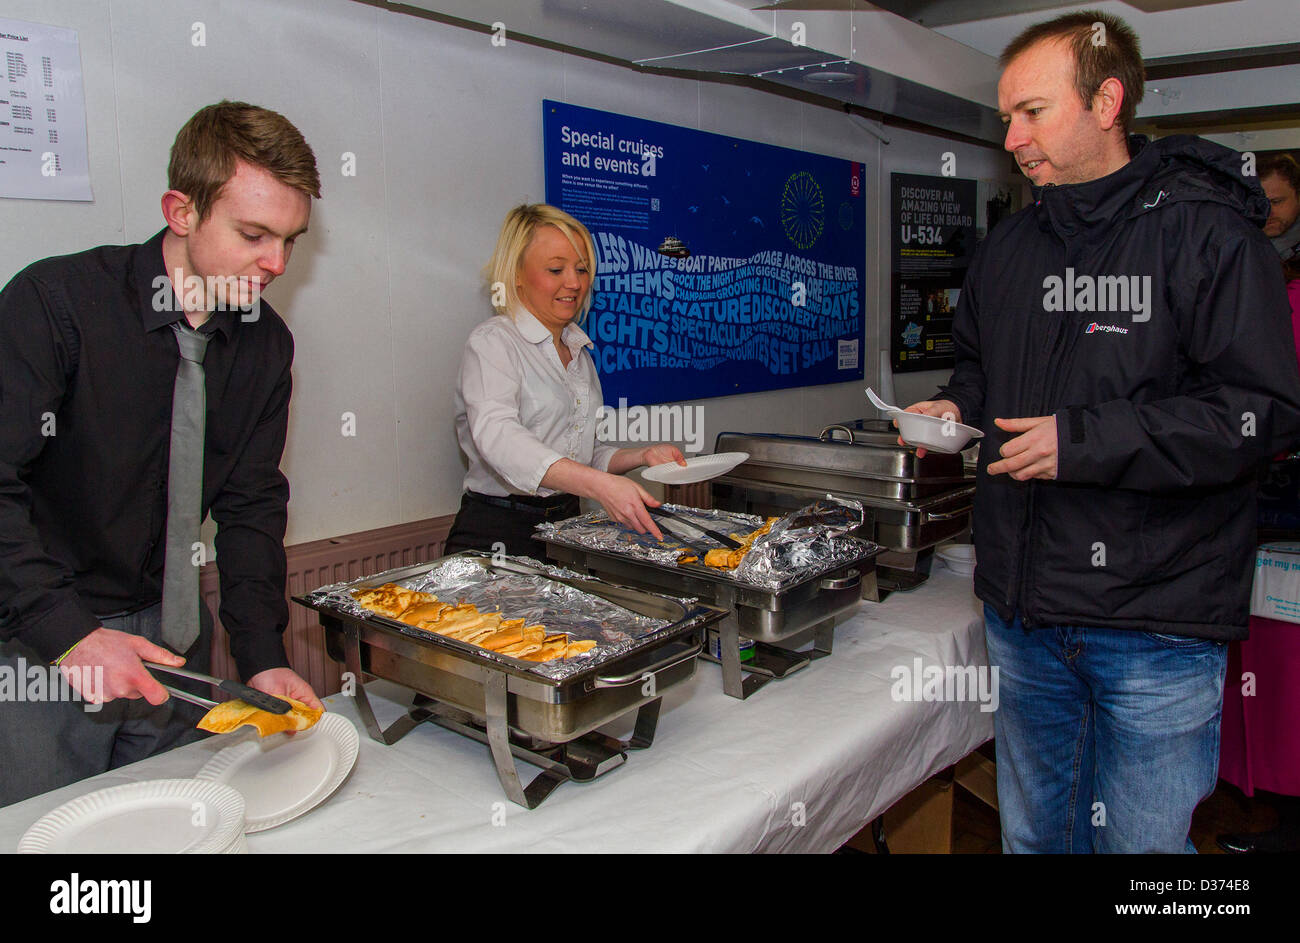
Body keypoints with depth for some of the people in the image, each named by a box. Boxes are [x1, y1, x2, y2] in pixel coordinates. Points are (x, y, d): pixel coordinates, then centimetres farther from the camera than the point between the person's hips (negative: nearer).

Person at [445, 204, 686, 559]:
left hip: (566, 526, 6)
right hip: (497, 533, -6)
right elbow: (498, 437, -24)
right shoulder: (492, 343, -5)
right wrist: (600, 484, -36)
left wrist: (641, 455, 4)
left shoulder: (580, 353, 18)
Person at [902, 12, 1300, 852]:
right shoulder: (1008, 247, 11)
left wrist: (1084, 441, -20)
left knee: (1138, 842, 9)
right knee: (1032, 833, 21)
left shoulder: (1204, 230, -10)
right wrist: (958, 406, 3)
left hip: (1157, 627, -6)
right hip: (1024, 610, 6)